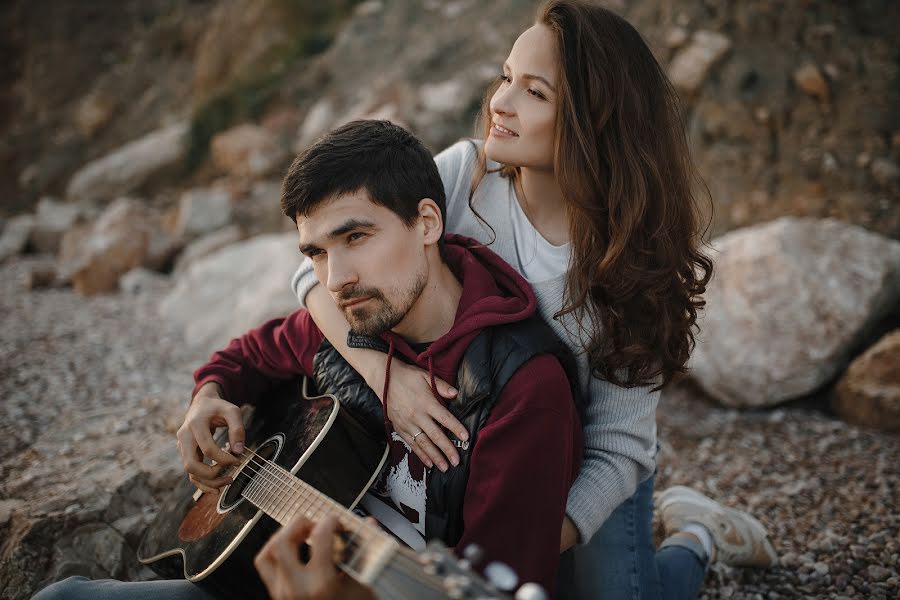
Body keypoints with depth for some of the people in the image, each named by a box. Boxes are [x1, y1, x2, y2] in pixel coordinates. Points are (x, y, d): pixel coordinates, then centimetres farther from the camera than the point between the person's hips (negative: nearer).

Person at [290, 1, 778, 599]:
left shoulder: (631, 260, -25)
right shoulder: (465, 174, -21)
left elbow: (616, 452, -23)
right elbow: (323, 264, -20)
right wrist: (381, 369, -38)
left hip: (586, 473, -2)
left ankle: (696, 537, 29)